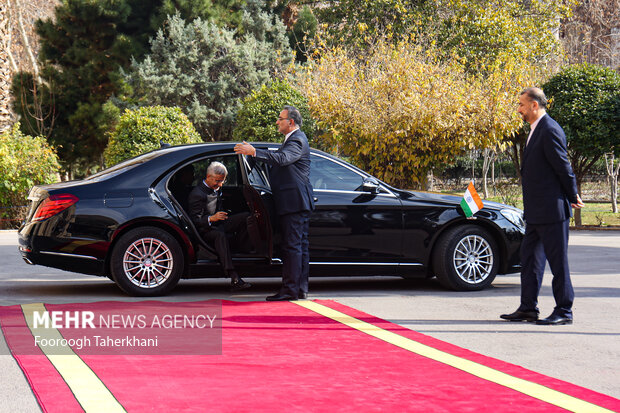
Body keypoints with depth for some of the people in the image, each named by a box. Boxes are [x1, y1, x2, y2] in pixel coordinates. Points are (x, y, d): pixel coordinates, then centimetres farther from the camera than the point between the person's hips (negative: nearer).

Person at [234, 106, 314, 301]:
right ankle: (301, 288, 14)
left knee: (293, 246, -10)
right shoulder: (292, 139, 23)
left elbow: (282, 159, -31)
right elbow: (277, 159, 23)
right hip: (295, 203, 11)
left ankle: (290, 289, -9)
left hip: (294, 202, -11)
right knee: (300, 246, 11)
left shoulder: (297, 140, -13)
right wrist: (252, 151, 16)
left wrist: (253, 151, -36)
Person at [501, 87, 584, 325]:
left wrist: (573, 196, -7)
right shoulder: (536, 130, 16)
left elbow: (563, 167, -15)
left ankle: (564, 311, 5)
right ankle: (528, 308, 20)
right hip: (535, 212, 10)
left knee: (557, 261, -2)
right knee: (530, 258, 13)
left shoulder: (550, 130, -16)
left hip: (552, 210, -10)